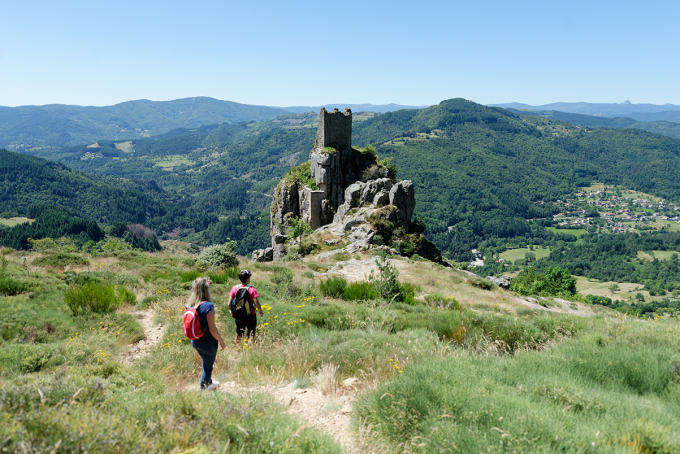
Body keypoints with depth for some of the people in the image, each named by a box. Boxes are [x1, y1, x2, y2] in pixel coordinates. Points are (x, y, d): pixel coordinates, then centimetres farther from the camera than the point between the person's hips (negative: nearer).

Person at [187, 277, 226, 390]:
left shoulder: (189, 303, -8)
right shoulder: (208, 306, -28)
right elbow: (212, 329, -25)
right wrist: (221, 341, -12)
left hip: (195, 341, 7)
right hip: (208, 343, -7)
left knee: (206, 363, 31)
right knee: (208, 366, 17)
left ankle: (209, 382, 52)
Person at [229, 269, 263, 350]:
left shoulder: (234, 288, -5)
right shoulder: (251, 289, -15)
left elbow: (229, 303, -4)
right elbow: (256, 303, -19)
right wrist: (261, 312, -1)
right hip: (250, 316, -3)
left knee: (238, 336, 19)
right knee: (251, 336, 12)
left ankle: (237, 351, 28)